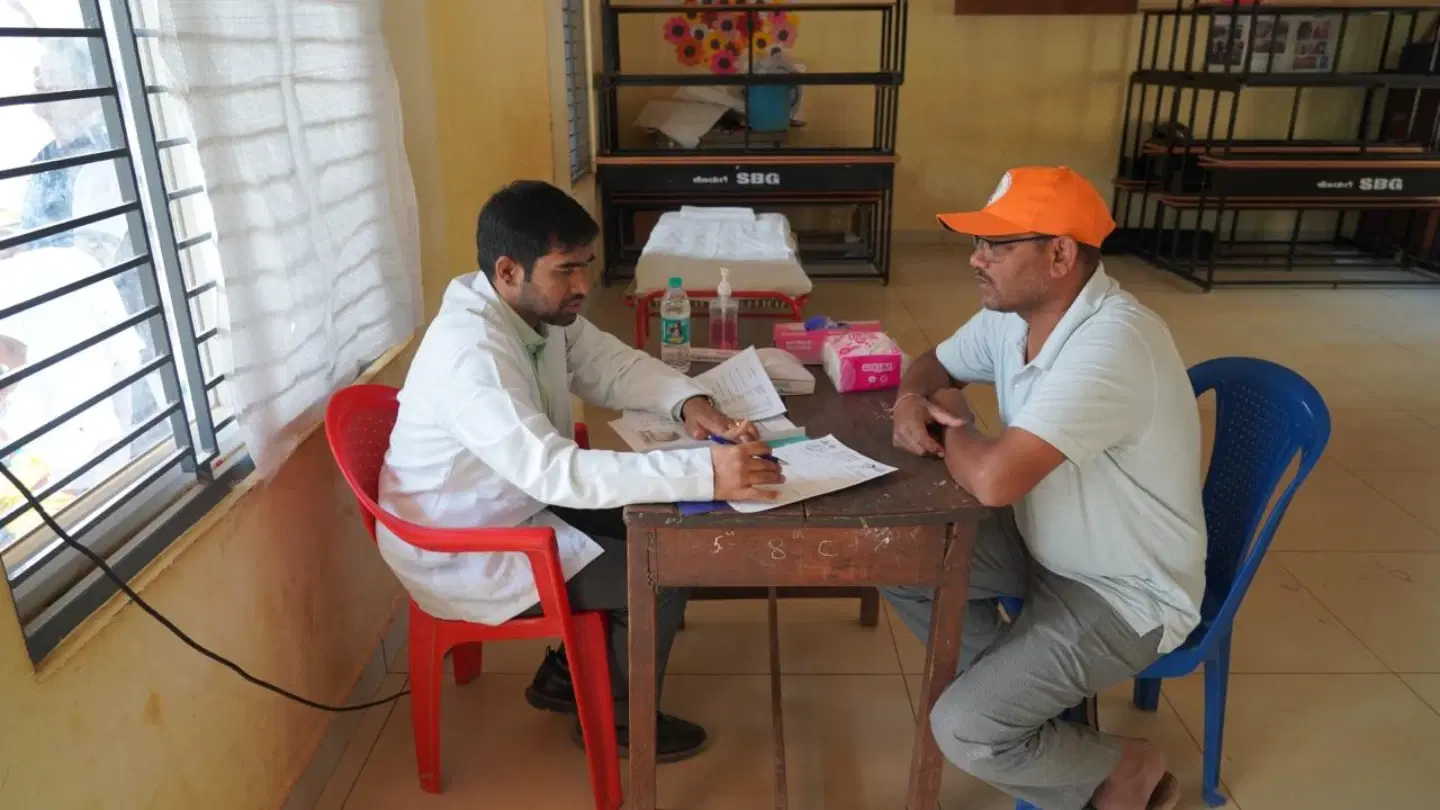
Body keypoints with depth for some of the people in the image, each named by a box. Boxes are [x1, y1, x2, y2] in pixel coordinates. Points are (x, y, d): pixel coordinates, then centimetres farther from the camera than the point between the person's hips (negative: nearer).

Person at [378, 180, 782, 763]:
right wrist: (703, 472, -49)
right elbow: (553, 470, -43)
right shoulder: (470, 355, -34)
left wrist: (689, 402, -17)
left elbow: (611, 365, 3)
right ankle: (616, 718, 16)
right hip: (462, 555, -9)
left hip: (519, 507, 9)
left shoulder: (539, 310, -6)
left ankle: (568, 672, 25)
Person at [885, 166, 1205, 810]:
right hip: (1045, 542, 9)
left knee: (964, 730, -16)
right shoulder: (1012, 312, -6)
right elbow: (934, 366, 13)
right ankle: (1011, 691, 15)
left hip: (1125, 592, -8)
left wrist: (951, 426, -18)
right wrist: (910, 402, -13)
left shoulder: (1112, 343, -34)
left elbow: (993, 480, -42)